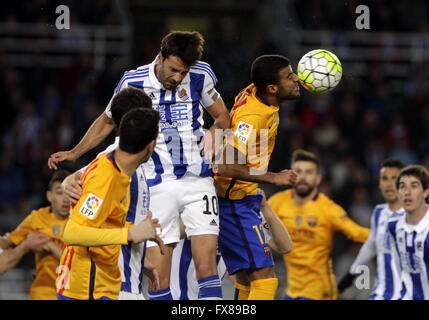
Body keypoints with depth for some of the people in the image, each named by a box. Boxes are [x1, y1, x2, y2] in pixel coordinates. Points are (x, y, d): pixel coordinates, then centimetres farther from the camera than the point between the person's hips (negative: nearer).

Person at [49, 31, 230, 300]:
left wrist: (214, 133, -10)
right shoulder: (132, 83, -3)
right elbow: (107, 121, 15)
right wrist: (74, 153, 10)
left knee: (207, 268, -11)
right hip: (157, 186, 0)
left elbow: (223, 118, 11)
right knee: (158, 281, -6)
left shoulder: (201, 76, -2)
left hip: (198, 181, 0)